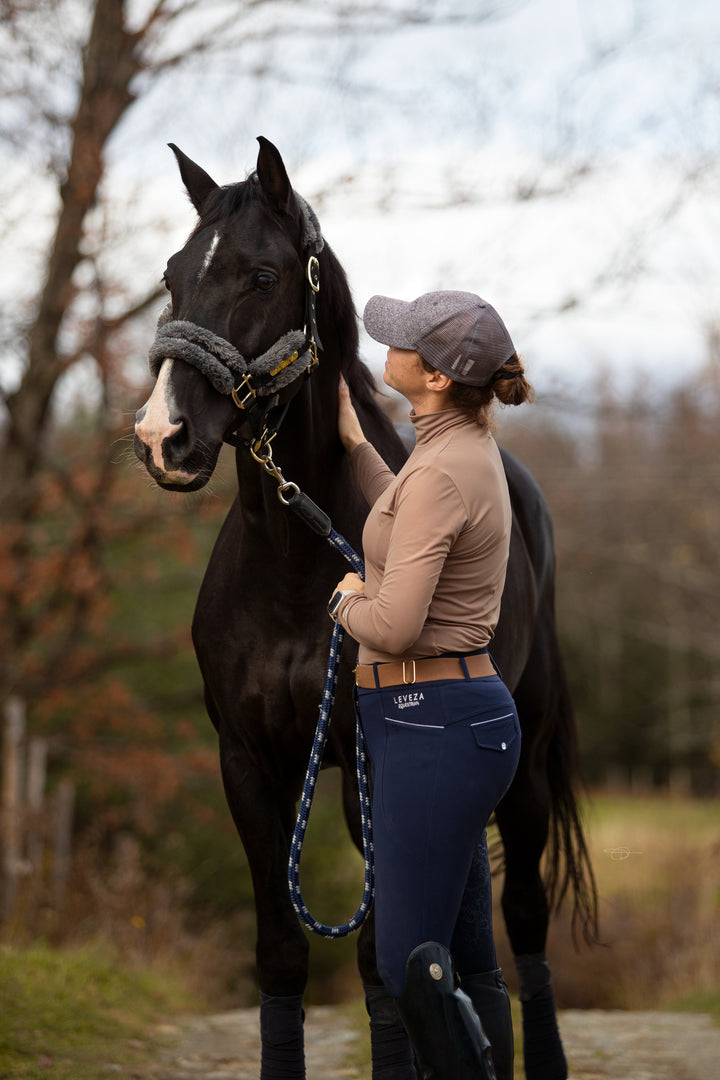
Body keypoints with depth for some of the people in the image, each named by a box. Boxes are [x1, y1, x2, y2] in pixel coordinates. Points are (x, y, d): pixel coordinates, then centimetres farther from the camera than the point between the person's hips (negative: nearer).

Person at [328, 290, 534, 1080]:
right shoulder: (470, 445, 9)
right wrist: (353, 442, 32)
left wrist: (345, 601, -5)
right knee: (466, 962, 14)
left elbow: (394, 626, -26)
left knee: (411, 968, -5)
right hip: (443, 717, 10)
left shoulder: (441, 472, -21)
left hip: (432, 725, -10)